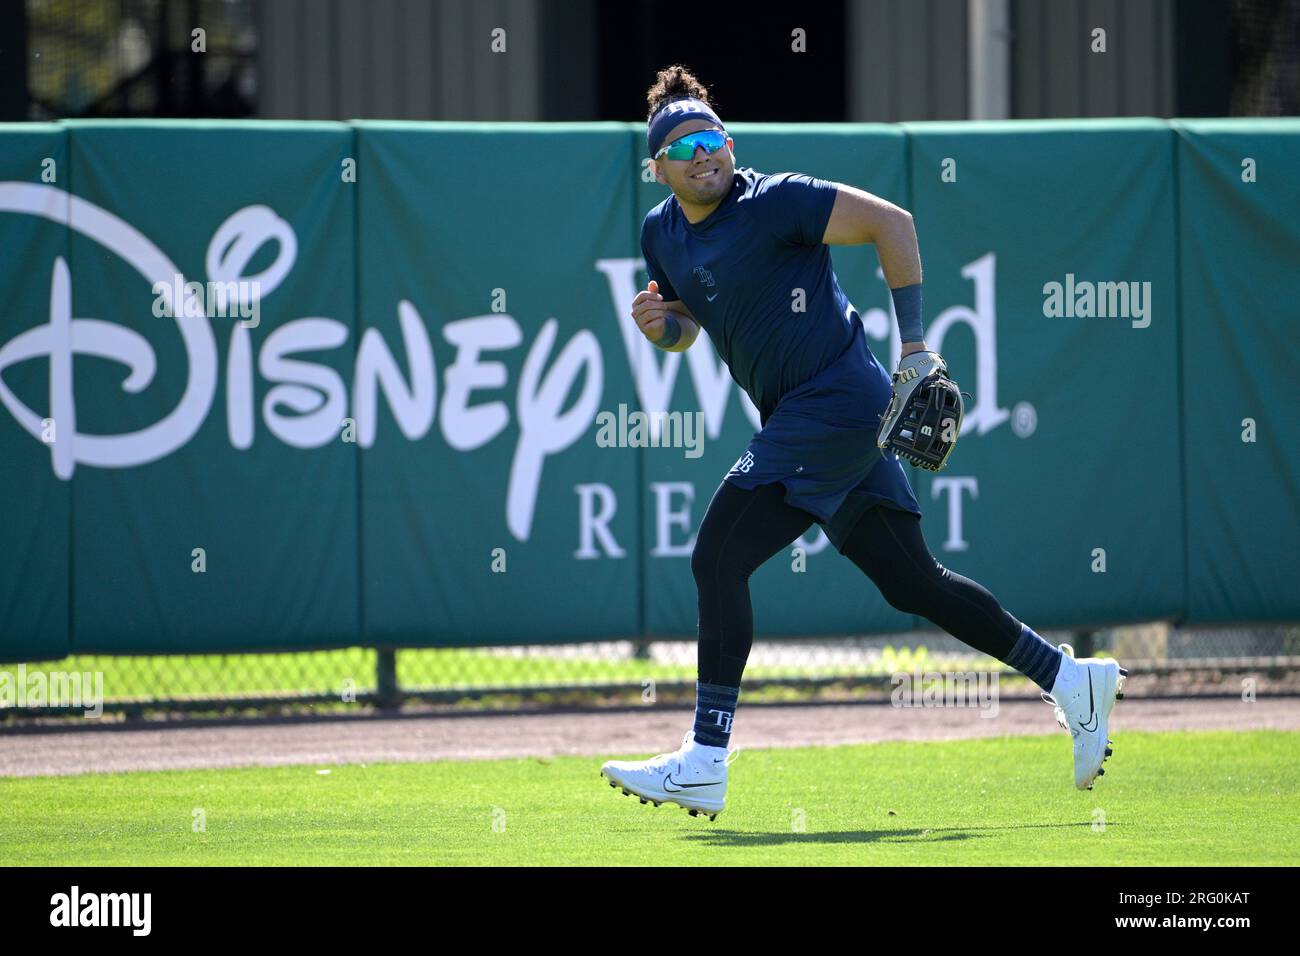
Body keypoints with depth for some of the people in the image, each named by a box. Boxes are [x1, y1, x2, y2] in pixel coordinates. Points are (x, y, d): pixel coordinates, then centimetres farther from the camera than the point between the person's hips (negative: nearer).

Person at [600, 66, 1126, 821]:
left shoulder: (773, 201, -12)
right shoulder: (663, 234, 12)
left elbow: (891, 221, -14)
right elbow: (689, 328, 26)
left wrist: (914, 342, -16)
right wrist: (661, 325, 1)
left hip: (839, 400, -9)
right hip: (801, 418, 9)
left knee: (719, 555, -14)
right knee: (913, 582, 10)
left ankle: (705, 763, -14)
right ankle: (1070, 679, 21)